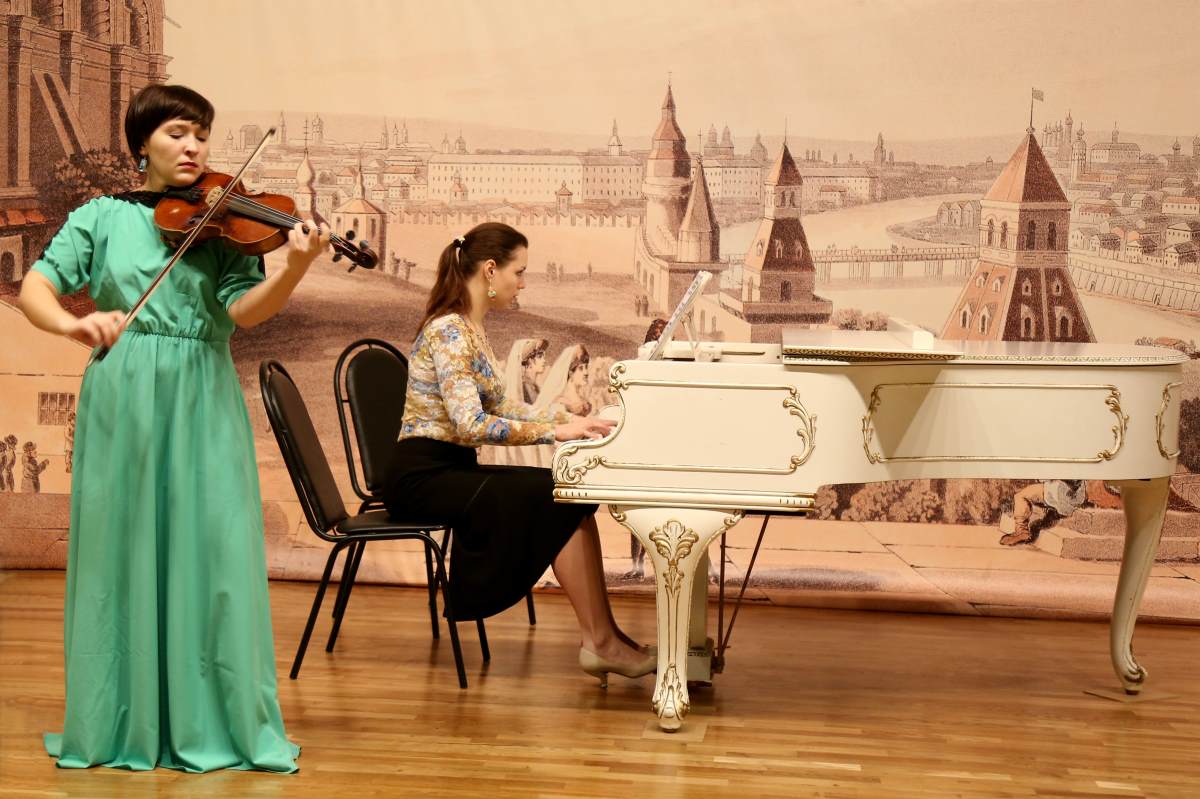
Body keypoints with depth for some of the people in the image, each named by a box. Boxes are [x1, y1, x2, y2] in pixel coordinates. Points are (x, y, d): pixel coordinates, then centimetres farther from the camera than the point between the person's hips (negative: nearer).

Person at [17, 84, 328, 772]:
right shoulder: (103, 217, 8)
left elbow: (243, 308, -8)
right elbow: (35, 288, -1)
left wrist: (294, 271, -27)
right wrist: (70, 322, -23)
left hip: (202, 405, 0)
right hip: (121, 401, 0)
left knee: (213, 553, -3)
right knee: (122, 553, 4)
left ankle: (216, 723, 6)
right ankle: (120, 723, 15)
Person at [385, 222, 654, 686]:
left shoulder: (471, 328, 14)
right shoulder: (449, 331, -16)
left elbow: (497, 405, 21)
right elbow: (471, 425, -26)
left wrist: (565, 417, 10)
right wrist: (554, 432, -24)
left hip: (453, 469, 9)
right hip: (423, 475, -9)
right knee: (563, 498, -20)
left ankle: (599, 637, -14)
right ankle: (600, 641, -13)